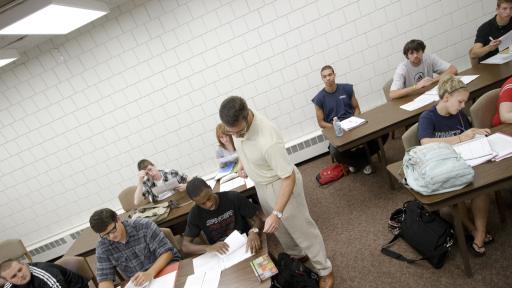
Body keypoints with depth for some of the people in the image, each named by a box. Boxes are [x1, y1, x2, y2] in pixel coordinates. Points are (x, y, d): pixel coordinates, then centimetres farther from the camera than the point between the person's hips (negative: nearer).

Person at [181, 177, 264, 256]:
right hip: (222, 254, 1)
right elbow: (185, 246, -7)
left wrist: (254, 231, -30)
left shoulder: (233, 197, -12)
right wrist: (209, 248, -24)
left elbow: (258, 218, -8)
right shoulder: (195, 214, -7)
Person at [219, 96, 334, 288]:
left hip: (280, 184, -7)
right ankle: (297, 256, 53)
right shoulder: (237, 124, -17)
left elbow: (289, 178, -34)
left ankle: (324, 270, 33)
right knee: (279, 228, 26)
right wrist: (243, 162, -3)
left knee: (301, 228, 11)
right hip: (261, 185, 8)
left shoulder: (268, 140, -40)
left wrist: (277, 213, -37)